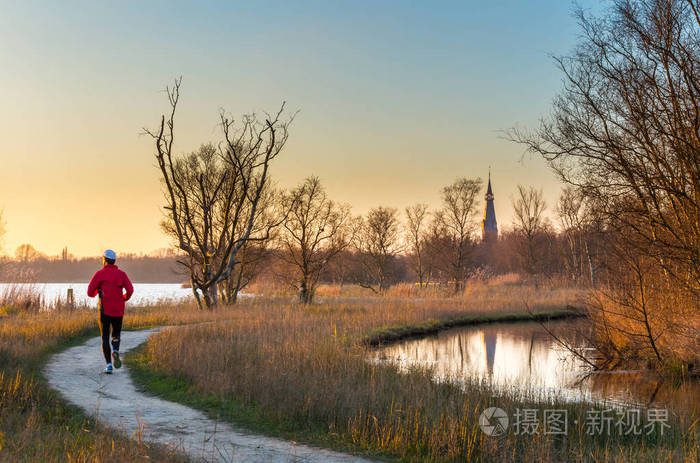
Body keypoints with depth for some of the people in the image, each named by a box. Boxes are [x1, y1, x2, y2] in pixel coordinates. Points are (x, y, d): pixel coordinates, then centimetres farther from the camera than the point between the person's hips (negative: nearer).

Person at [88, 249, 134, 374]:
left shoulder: (100, 273, -1)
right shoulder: (122, 274, 7)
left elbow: (90, 292, -2)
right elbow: (130, 290, -6)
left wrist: (96, 292, 22)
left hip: (104, 311, -2)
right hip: (118, 311, 2)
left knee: (105, 338, 7)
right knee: (116, 334, 22)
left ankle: (109, 365, -5)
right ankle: (115, 352, -9)